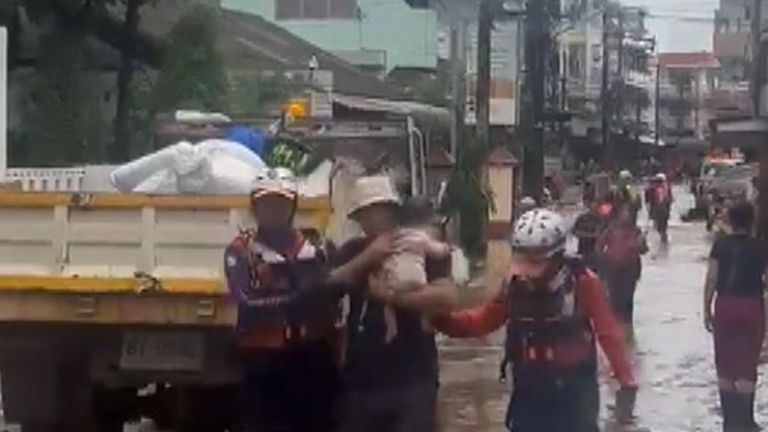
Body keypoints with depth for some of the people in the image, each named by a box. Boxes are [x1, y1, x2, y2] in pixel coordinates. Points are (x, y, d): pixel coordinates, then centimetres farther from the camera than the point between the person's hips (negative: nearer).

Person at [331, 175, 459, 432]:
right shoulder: (352, 252, 12)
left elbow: (448, 297, -15)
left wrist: (395, 296, -21)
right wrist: (367, 258, -15)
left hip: (412, 380, -4)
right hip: (361, 381, 5)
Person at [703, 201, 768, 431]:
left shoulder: (720, 244, -1)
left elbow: (711, 279, -4)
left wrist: (706, 309, 3)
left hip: (725, 305, 2)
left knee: (725, 363, 11)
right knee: (747, 364, 4)